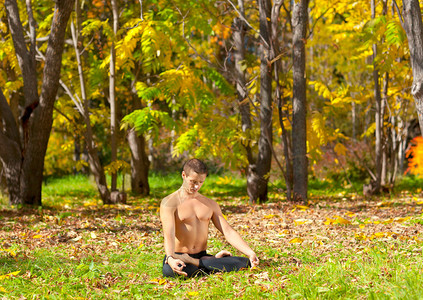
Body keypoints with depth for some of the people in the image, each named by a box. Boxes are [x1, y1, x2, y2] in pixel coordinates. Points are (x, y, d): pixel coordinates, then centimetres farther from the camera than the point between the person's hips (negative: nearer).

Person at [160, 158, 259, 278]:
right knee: (170, 270, -44)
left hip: (202, 256, 5)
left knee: (244, 263, -20)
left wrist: (250, 253, -9)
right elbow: (169, 234, -19)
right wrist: (170, 258, -40)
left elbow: (228, 231, 6)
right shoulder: (169, 203, -4)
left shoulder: (210, 204, 14)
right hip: (177, 257, -5)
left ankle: (192, 261, -20)